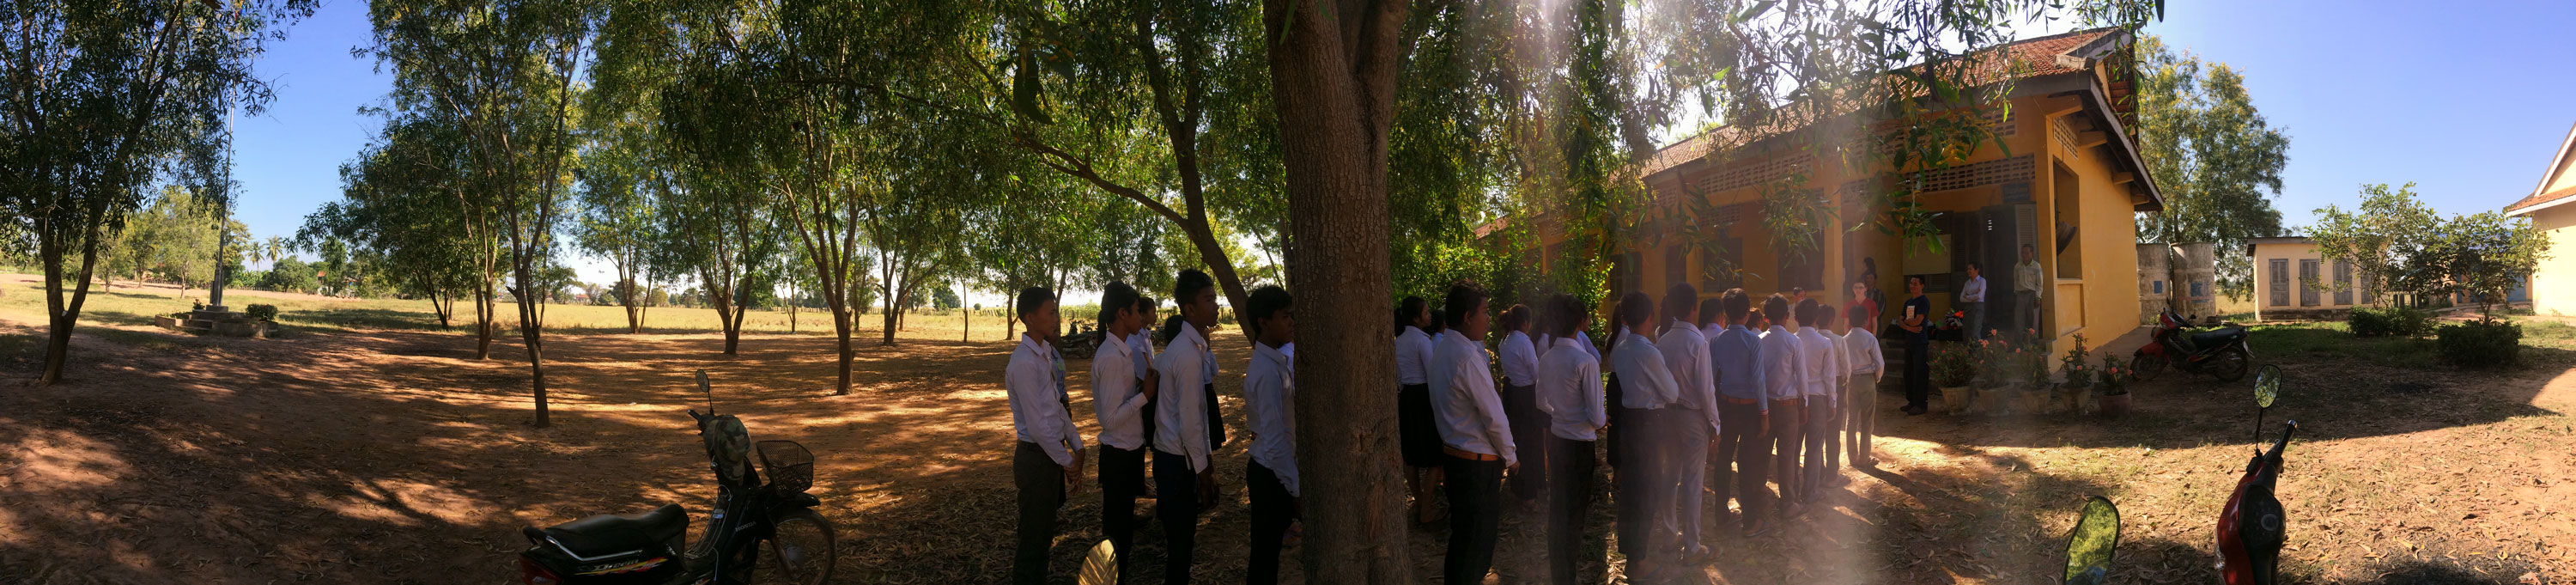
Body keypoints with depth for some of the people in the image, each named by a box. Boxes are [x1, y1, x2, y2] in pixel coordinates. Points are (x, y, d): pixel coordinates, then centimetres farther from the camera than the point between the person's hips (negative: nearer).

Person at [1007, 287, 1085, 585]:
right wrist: (1067, 461, -12)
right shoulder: (1025, 363, -22)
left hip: (1053, 452, 9)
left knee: (1044, 532, 19)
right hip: (1037, 456, -9)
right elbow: (1038, 425, -21)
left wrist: (1077, 447, 8)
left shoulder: (1045, 354, 7)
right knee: (1033, 537, 3)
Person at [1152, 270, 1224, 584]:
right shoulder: (1189, 355, -21)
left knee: (1180, 536, 18)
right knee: (1181, 543, 2)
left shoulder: (1185, 345, 8)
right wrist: (1202, 469, -13)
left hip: (1170, 453, 9)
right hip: (1180, 460, -9)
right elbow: (1190, 422, -21)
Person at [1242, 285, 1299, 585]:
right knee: (1266, 552, 5)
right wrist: (1296, 489, -23)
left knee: (1268, 546, 20)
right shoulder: (1269, 371, -24)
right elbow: (1274, 439, -26)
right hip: (1272, 473, -9)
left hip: (1269, 469, 9)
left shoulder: (1276, 361, 7)